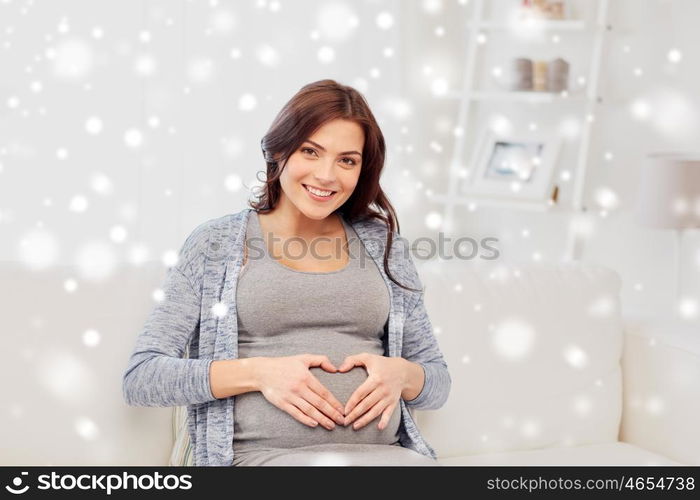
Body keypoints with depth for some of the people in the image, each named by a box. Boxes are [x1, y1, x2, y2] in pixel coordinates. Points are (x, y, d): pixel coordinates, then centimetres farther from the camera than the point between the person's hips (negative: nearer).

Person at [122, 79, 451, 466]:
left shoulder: (384, 244, 17)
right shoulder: (215, 243, 9)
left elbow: (438, 381, 21)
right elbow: (139, 379, 2)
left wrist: (400, 373, -3)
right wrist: (258, 372, -11)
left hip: (384, 450, 3)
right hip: (263, 454, -3)